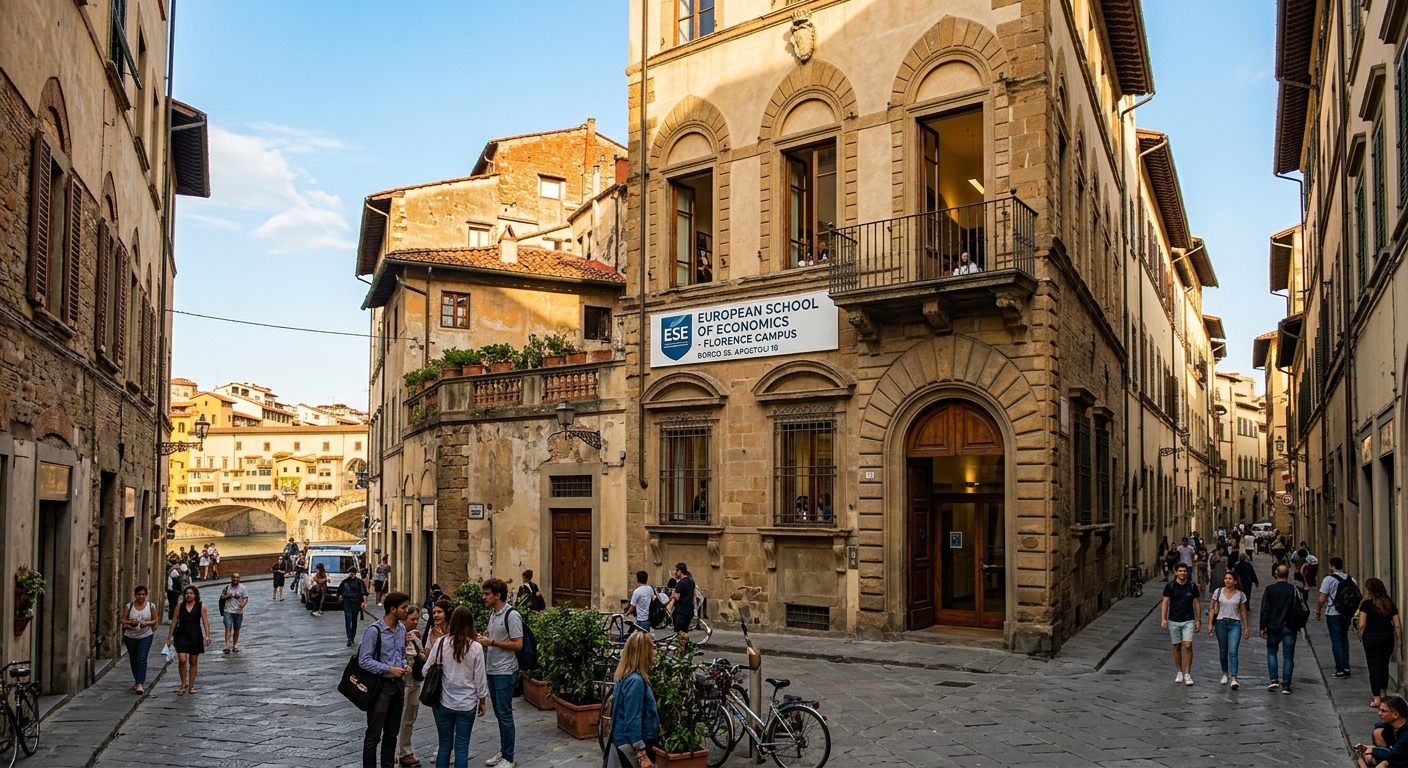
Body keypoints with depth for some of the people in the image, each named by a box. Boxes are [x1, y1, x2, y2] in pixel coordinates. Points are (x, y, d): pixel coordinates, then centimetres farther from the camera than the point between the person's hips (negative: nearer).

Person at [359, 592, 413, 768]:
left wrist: (405, 665, -2)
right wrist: (389, 669, -21)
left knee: (392, 733, 17)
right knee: (373, 734, 1)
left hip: (398, 684, 7)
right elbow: (364, 660, -18)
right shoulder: (374, 631, -17)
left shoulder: (402, 628, 6)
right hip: (380, 685, -7)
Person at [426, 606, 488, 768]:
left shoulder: (441, 643, -8)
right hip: (467, 704, -1)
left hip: (444, 702, 1)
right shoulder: (476, 647, -10)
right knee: (462, 747, 7)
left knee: (444, 745, 12)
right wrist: (482, 701, 9)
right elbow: (480, 678, -4)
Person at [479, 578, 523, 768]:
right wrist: (482, 639, 1)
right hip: (491, 670, 8)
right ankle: (503, 752, 26)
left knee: (505, 714, -3)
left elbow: (518, 645, -19)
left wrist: (491, 642, -20)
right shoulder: (492, 613, 10)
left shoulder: (512, 615, -16)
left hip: (505, 672, -8)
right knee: (499, 713, 16)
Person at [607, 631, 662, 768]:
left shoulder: (627, 676, 6)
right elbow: (632, 720, -25)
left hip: (628, 741, 9)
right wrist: (642, 755, -23)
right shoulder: (635, 680, -23)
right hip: (632, 744, -9)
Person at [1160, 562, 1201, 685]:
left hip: (1188, 621, 0)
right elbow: (1165, 602, -1)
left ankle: (1187, 674, -2)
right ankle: (1179, 673, 21)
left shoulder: (1192, 586, -1)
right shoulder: (1170, 586, -3)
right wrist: (1163, 619, -9)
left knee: (1188, 646, -10)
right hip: (1173, 621, 0)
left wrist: (1198, 620, 4)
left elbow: (1196, 604, 6)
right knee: (1177, 647, 8)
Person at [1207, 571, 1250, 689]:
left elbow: (1243, 611, 9)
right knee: (1223, 651, 11)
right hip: (1221, 623, 2)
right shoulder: (1218, 592, 1)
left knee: (1233, 652, -12)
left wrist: (1246, 627, 9)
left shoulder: (1241, 594, 1)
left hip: (1235, 624, -1)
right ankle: (1225, 674, 29)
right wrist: (1210, 623, -2)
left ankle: (1234, 679, -15)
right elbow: (1212, 608, 5)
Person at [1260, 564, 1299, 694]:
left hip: (1273, 627, 0)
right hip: (1289, 628, 1)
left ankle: (1274, 679, 5)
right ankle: (1286, 686, 3)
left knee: (1271, 652, 17)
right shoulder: (1294, 590, -4)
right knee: (1288, 656, 5)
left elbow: (1264, 610, -6)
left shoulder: (1269, 590, -7)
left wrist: (1263, 627, 0)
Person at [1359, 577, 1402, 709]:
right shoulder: (1390, 604, 2)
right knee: (1384, 666, 20)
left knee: (1374, 668, 1)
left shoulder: (1366, 604, -10)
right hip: (1388, 639, 4)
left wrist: (1361, 636, 4)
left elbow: (1362, 625, -12)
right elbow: (1397, 625, 2)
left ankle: (1377, 698, -1)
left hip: (1371, 639, -4)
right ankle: (1383, 694, 33)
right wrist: (1399, 639, 14)